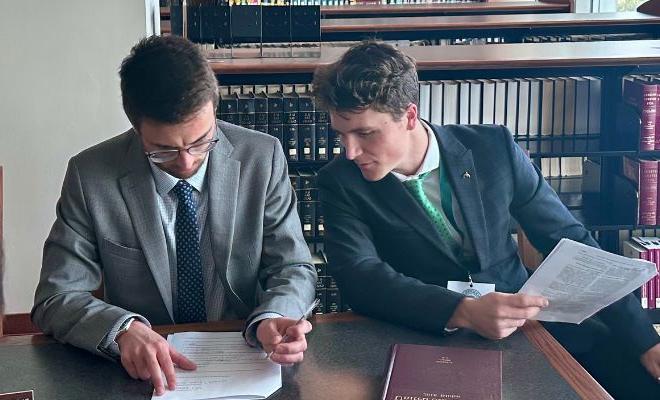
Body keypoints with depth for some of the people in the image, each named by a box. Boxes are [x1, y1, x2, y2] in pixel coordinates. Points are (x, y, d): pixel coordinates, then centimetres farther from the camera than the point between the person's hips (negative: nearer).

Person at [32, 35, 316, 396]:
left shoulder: (263, 159, -6)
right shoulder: (91, 176, -8)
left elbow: (294, 270, -2)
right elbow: (55, 299, -7)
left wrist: (270, 320, -25)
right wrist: (124, 329, -28)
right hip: (145, 373, 1)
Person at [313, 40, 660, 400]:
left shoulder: (493, 148, -2)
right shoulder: (341, 182, -5)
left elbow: (569, 241, 3)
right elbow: (358, 276, -17)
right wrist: (463, 312, -33)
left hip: (525, 318, 2)